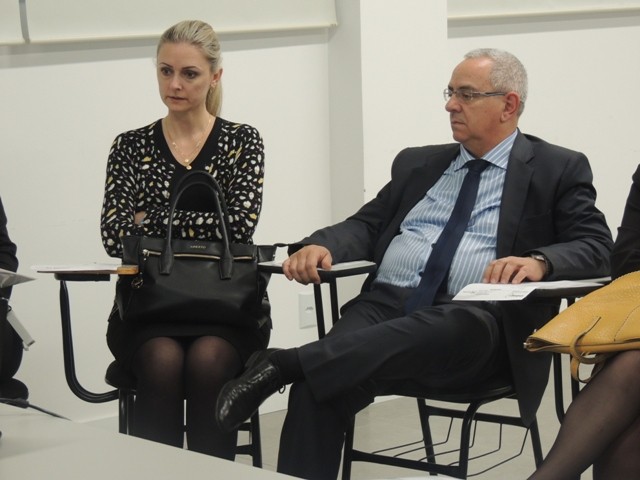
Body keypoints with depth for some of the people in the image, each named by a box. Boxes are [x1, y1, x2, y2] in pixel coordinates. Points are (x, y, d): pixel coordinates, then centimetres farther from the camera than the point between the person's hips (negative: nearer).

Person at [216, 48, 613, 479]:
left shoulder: (558, 170, 11)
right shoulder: (418, 164, 26)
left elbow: (597, 248, 1)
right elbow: (368, 226, 22)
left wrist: (539, 261, -22)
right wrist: (320, 246, -2)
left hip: (474, 323, -4)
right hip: (388, 305, 4)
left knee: (451, 326, -41)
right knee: (319, 382, -28)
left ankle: (285, 363, -41)